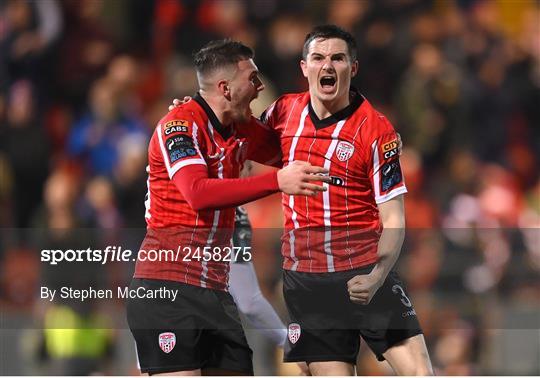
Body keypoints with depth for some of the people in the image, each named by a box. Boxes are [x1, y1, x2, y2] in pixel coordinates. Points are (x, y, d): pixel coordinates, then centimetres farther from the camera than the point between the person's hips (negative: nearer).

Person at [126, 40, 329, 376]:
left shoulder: (241, 131, 12)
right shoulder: (180, 124, -12)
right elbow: (197, 193, -26)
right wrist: (277, 181, -32)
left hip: (214, 291, 8)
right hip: (167, 288, -8)